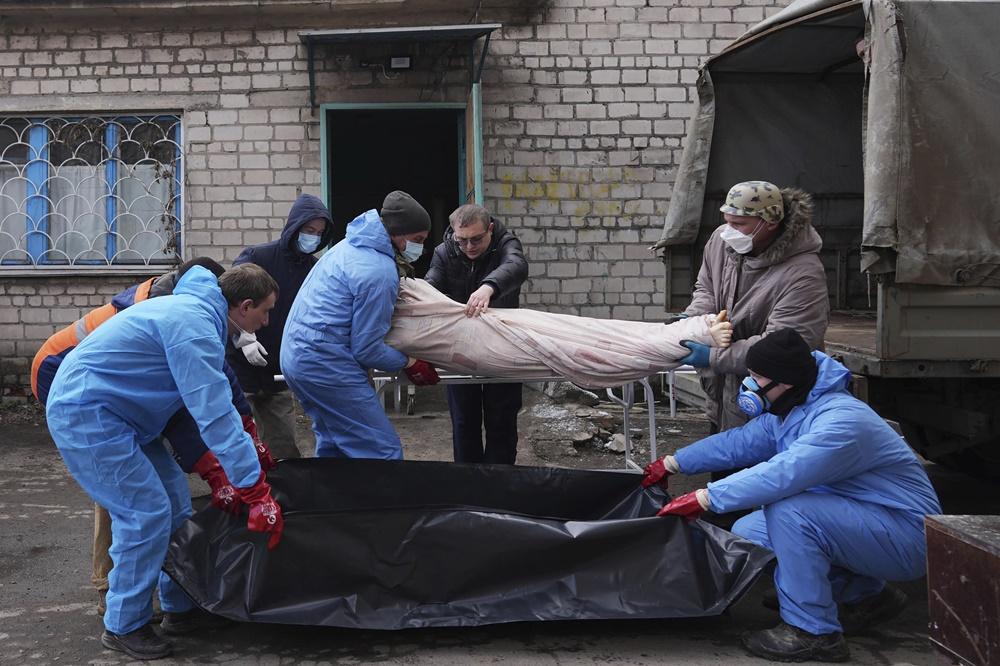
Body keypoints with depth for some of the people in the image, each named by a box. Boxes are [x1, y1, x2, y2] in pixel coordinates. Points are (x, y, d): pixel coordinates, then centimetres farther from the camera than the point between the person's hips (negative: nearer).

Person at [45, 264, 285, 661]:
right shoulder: (194, 327, -25)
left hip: (114, 412, 10)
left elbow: (204, 402, 17)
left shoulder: (194, 309, 7)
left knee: (174, 502, 9)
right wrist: (258, 494, -29)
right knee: (147, 513, -10)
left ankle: (179, 608, 19)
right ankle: (123, 626, 5)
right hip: (85, 414, -10)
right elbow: (215, 415, -30)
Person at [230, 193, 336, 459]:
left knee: (285, 449, 8)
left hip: (279, 376, 4)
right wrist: (244, 338, -24)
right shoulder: (256, 257, -9)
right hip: (240, 369, -4)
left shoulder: (315, 270, 4)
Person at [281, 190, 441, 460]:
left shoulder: (352, 244, 11)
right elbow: (367, 349, -15)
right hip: (325, 364, -11)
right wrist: (410, 363, -2)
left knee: (333, 447, 21)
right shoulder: (380, 273, -19)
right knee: (382, 452, -7)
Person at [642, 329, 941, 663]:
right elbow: (737, 443, 12)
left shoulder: (842, 421, -28)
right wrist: (672, 463, 11)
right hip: (856, 522, 10)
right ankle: (865, 594, 15)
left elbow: (782, 474, -39)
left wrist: (705, 498, -37)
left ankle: (813, 632, -13)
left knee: (788, 513, -30)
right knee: (747, 532, 6)